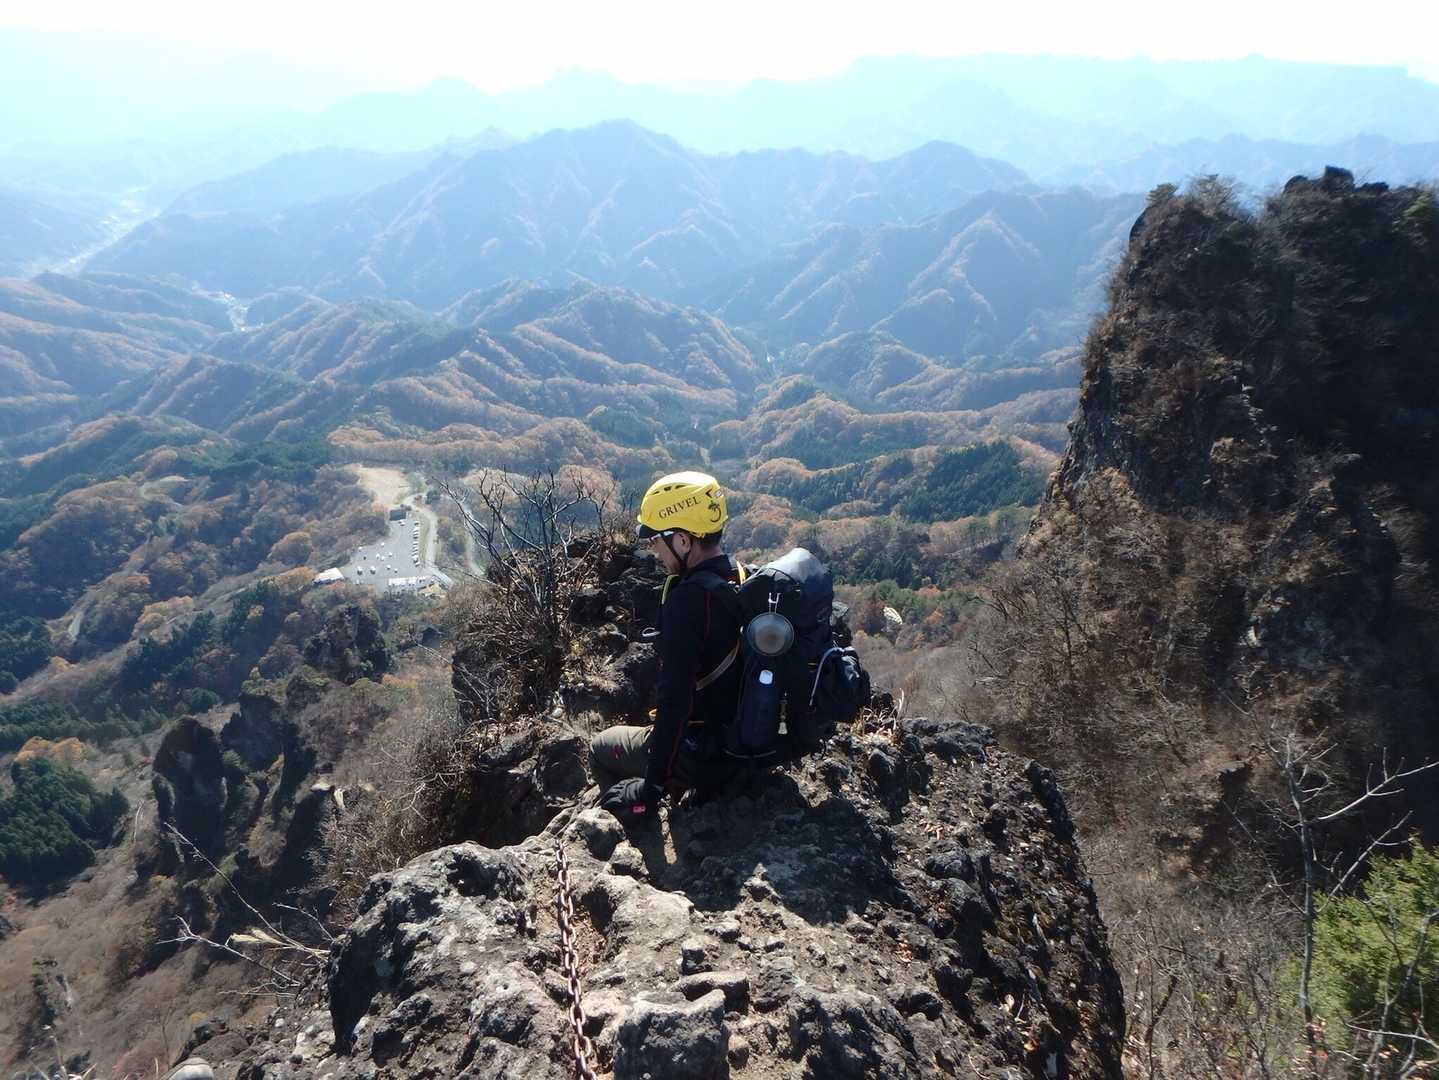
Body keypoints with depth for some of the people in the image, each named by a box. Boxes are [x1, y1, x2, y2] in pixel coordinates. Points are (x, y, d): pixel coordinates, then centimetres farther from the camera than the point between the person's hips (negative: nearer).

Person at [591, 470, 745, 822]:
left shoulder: (689, 599, -27)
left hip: (708, 754, -8)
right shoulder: (746, 579, -2)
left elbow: (676, 699, -28)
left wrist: (652, 788, -19)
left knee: (601, 747, 17)